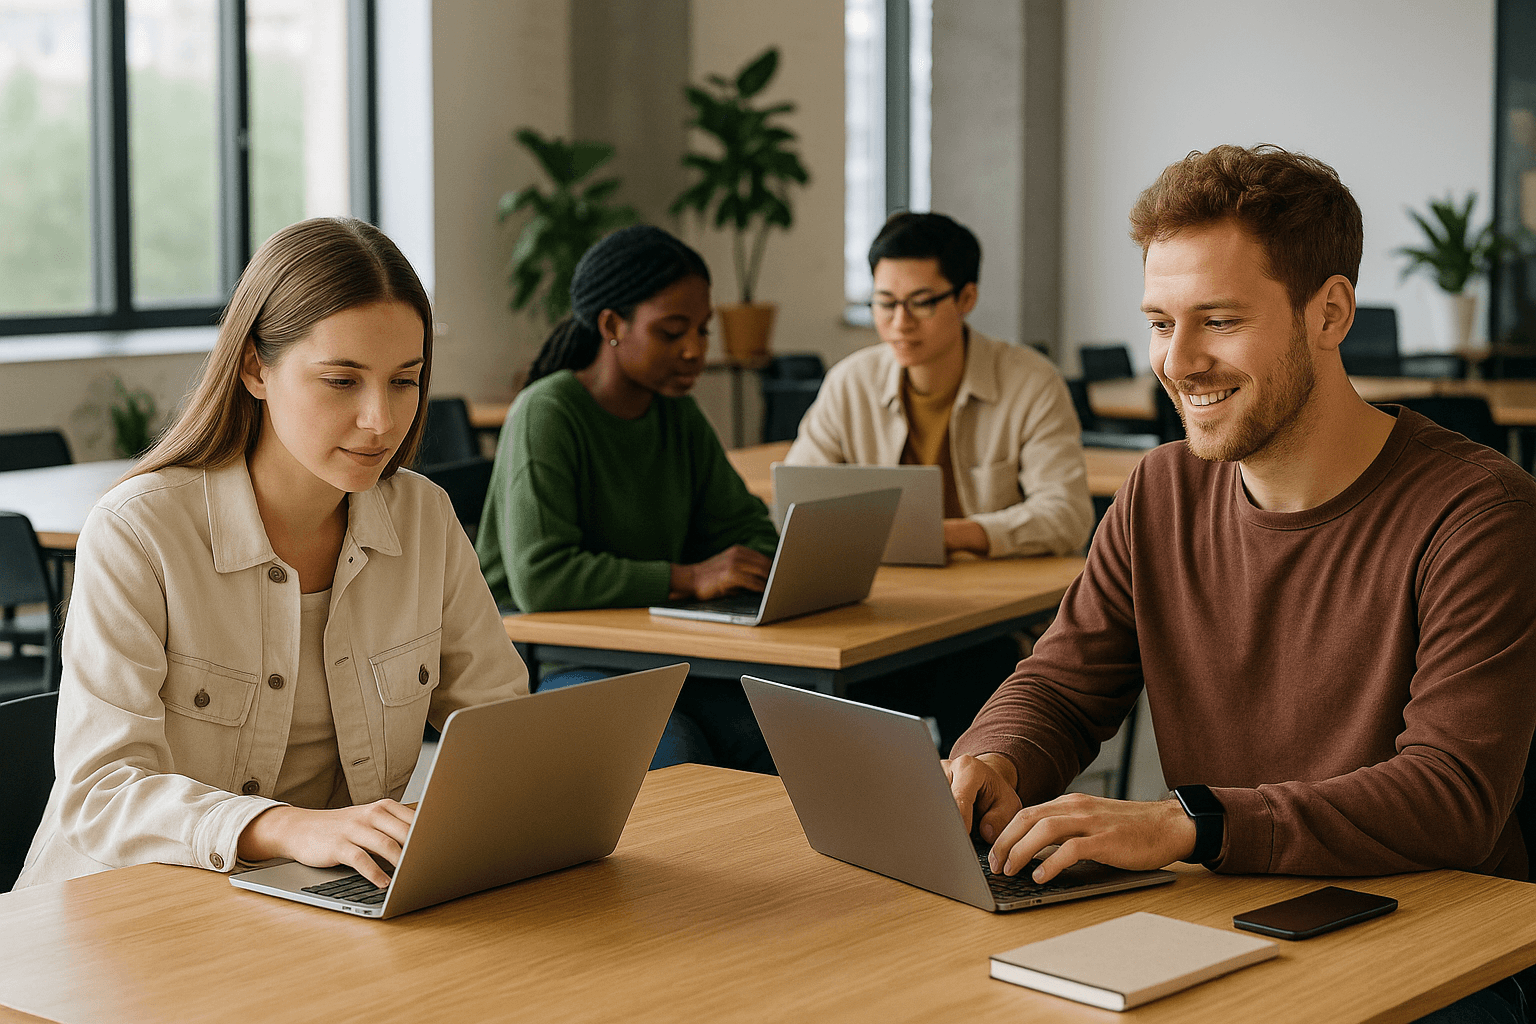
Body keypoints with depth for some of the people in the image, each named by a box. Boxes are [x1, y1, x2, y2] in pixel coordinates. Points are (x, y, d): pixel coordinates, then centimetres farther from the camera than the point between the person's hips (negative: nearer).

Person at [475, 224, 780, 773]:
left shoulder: (679, 414, 9)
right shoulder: (546, 414, -14)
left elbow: (745, 526, 18)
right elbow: (538, 578, -26)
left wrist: (747, 572, -7)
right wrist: (690, 578, -28)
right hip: (542, 660, -6)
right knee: (677, 758, -33)